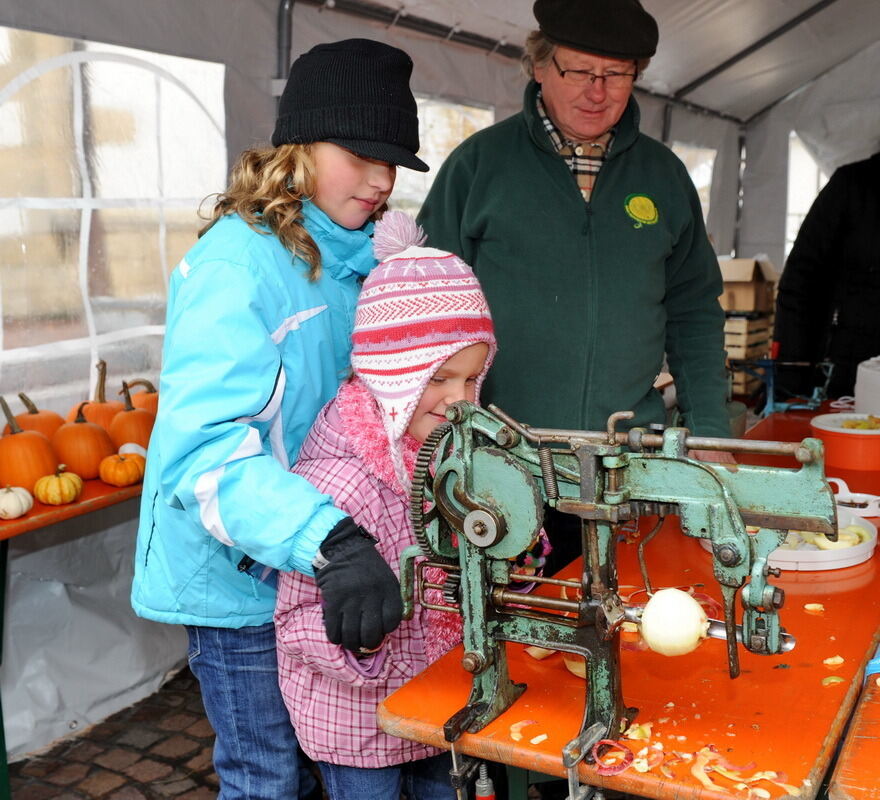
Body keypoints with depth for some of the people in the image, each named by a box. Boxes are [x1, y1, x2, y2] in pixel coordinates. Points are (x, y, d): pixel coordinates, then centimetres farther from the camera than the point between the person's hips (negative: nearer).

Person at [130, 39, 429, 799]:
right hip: (240, 573, -7)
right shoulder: (236, 265, -23)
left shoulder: (351, 259, 3)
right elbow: (205, 449, -34)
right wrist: (332, 542, -45)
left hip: (315, 565, 7)